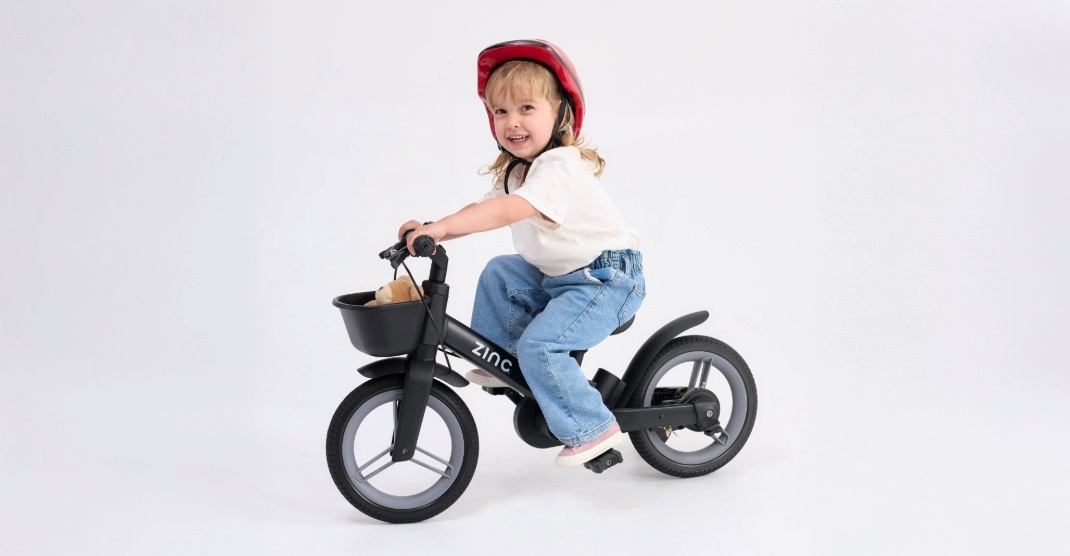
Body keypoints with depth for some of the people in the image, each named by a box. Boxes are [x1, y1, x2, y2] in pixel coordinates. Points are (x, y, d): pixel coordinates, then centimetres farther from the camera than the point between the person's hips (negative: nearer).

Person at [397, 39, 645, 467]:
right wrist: (431, 231, -7)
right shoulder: (516, 171, 10)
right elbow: (483, 209, 8)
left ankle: (593, 428, -8)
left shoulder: (559, 167, -23)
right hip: (559, 275, 10)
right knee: (499, 273, 4)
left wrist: (441, 226, -42)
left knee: (538, 345, -20)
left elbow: (508, 211, -36)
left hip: (608, 279, -10)